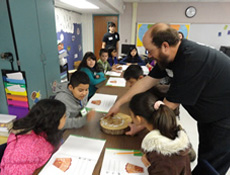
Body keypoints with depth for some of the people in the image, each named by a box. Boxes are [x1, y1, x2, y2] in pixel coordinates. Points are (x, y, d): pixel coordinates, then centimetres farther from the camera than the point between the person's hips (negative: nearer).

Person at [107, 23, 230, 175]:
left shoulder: (192, 61, -35)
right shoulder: (172, 54, -9)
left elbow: (168, 106, -29)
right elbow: (146, 82, -5)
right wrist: (119, 103, -3)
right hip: (207, 115, 8)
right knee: (204, 155, 24)